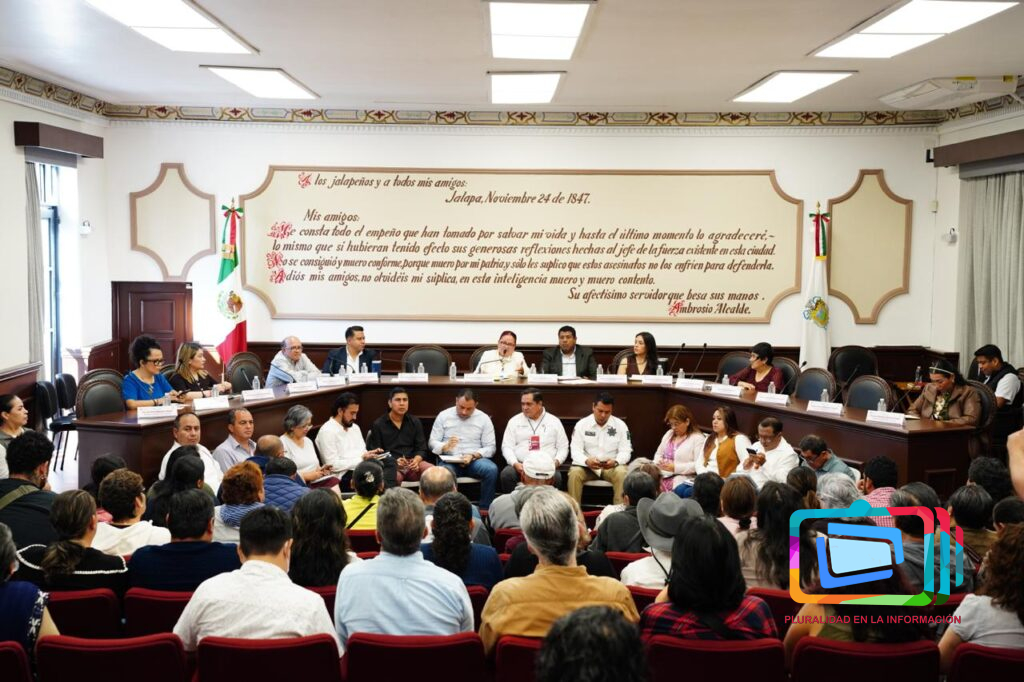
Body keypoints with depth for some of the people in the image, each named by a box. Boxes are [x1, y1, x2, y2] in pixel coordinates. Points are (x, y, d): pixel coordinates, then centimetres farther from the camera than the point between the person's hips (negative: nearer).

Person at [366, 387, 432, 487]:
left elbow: (421, 449, 13)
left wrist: (416, 460, -11)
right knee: (393, 476, -41)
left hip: (413, 464, 4)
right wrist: (394, 462, -15)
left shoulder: (415, 421, 16)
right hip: (391, 466, -4)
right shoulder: (378, 424, 6)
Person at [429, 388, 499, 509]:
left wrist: (473, 456, -15)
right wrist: (445, 446, -17)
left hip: (475, 460, 1)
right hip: (449, 460, -1)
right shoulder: (443, 416, 7)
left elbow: (490, 447, 3)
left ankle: (485, 510, -18)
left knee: (492, 469, -32)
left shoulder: (484, 418, 6)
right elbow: (432, 443, 6)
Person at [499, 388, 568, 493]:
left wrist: (556, 461, -9)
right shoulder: (514, 421, 11)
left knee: (556, 477, -34)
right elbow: (507, 446, 6)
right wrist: (515, 463, -13)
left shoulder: (554, 421, 12)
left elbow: (563, 447, 12)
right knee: (506, 474, -32)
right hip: (520, 465, 1)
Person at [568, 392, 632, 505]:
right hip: (587, 466, 0)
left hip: (612, 467, 0)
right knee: (574, 472, -31)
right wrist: (586, 461, -29)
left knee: (622, 473, -32)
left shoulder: (620, 425, 0)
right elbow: (575, 450, -7)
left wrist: (615, 461, -26)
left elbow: (625, 451, -3)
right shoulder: (581, 424, -1)